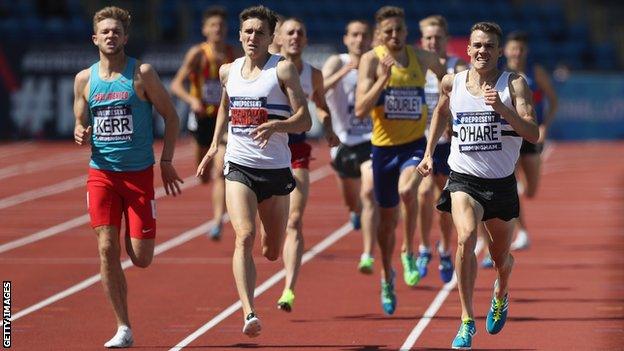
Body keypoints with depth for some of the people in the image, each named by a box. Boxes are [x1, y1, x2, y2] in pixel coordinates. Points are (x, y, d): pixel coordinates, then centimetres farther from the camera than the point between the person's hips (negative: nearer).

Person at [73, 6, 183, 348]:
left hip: (140, 172, -2)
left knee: (141, 258, -5)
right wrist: (80, 135, -10)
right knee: (107, 249, -9)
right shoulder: (85, 79, 5)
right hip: (101, 173, 2)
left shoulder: (142, 73, -3)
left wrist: (166, 161, -4)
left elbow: (171, 116, 2)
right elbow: (81, 125, 14)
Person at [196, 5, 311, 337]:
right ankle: (249, 313, -29)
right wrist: (214, 146, 20)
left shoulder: (283, 69, -4)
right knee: (244, 237, -21)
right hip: (239, 167, 1)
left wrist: (274, 126, -28)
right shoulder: (228, 71, 9)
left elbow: (304, 120, -10)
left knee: (272, 252, 10)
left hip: (276, 169, -1)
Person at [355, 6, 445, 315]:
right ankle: (387, 277, 35)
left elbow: (444, 76, 24)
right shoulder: (371, 60, -8)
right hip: (384, 147, 0)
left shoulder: (423, 58, 0)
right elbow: (360, 109, -18)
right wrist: (384, 78, -26)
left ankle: (409, 252, -12)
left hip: (415, 144, 0)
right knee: (387, 219, 11)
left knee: (406, 191, -32)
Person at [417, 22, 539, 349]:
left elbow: (533, 133, -17)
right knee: (465, 238, -26)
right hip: (463, 178, 0)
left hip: (501, 183, 0)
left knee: (501, 257, 15)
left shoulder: (514, 84, -8)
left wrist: (501, 108, -30)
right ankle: (467, 321, -19)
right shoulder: (452, 82, 1)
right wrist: (429, 153, 20)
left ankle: (501, 295, 52)